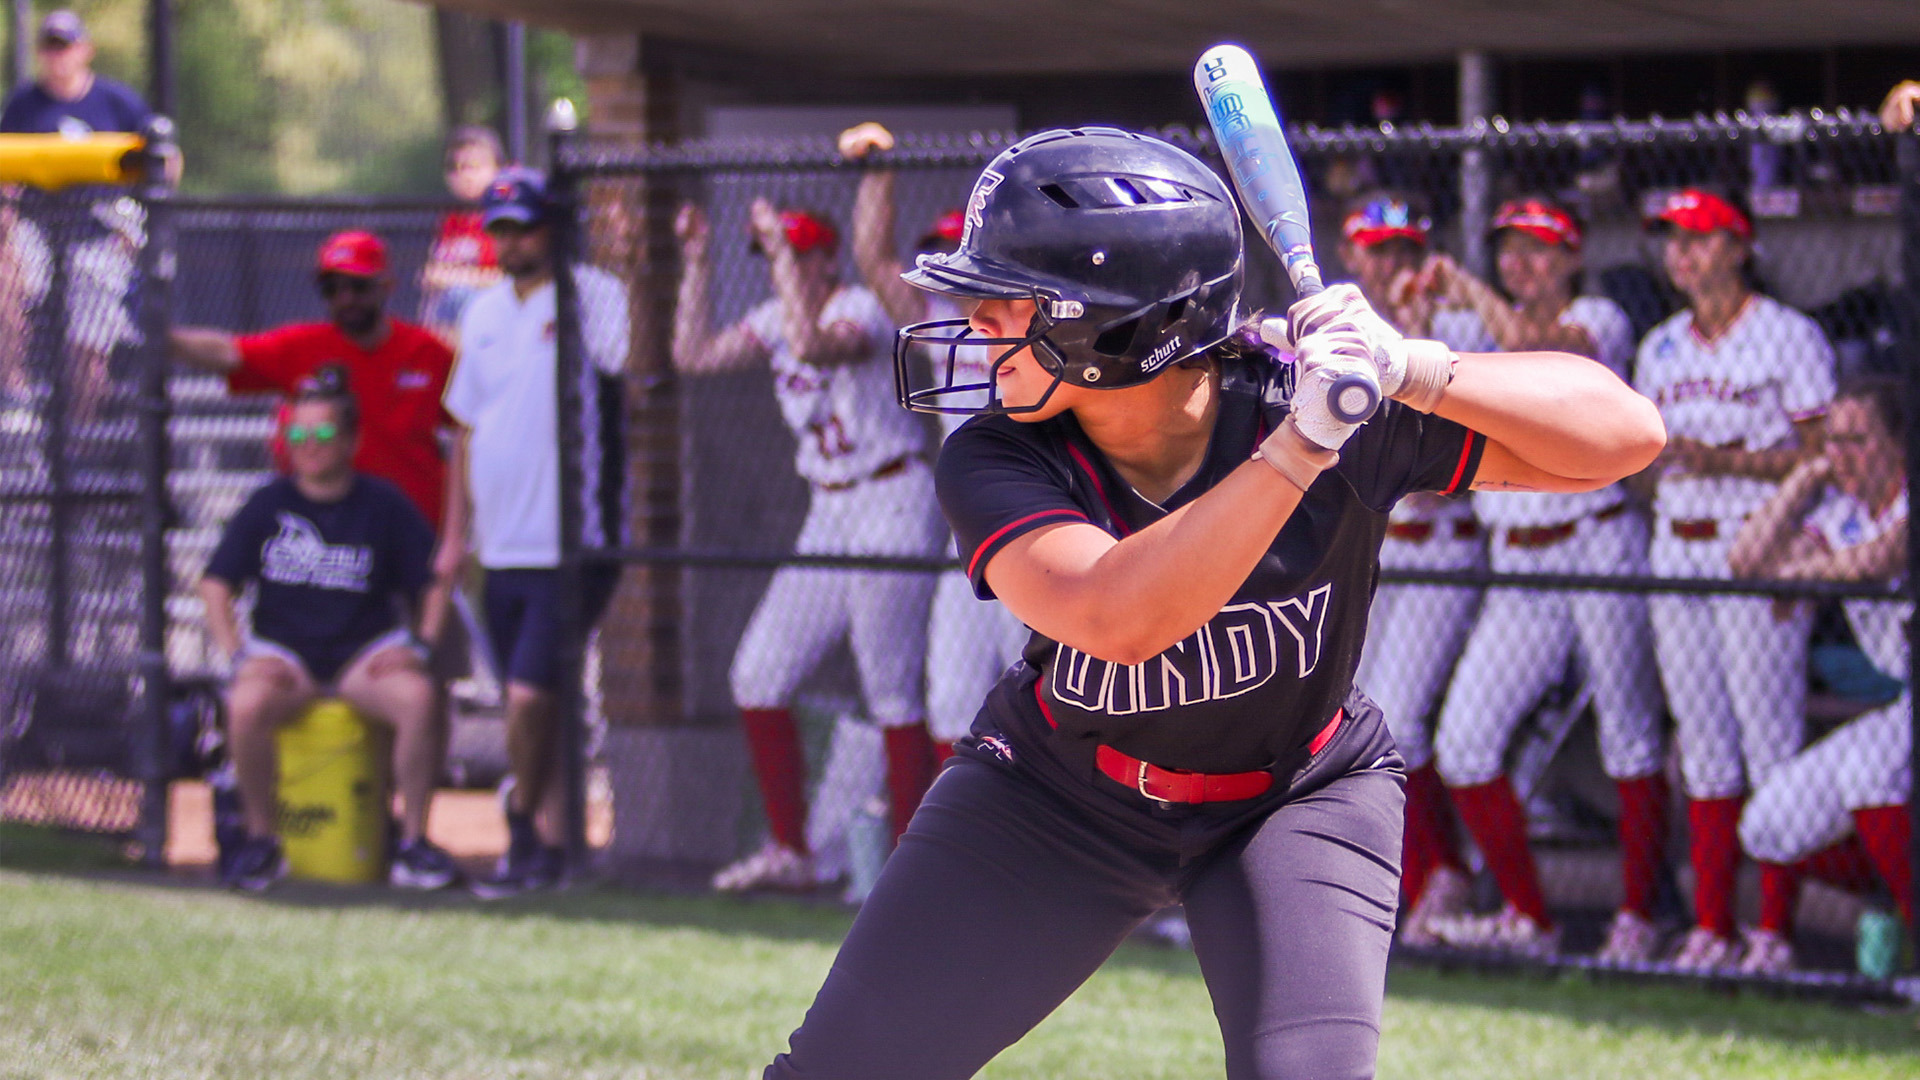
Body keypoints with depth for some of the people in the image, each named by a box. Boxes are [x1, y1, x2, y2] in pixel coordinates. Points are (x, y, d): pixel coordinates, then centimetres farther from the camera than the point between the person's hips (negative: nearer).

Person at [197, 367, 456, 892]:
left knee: (417, 696, -32)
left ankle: (414, 842, -19)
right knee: (246, 704, -34)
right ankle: (260, 843, -15)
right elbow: (216, 584, 7)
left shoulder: (384, 505, 3)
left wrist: (420, 643, -8)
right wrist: (236, 653, -7)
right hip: (282, 648, 0)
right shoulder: (268, 505, 6)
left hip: (364, 650, 0)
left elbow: (434, 583, 8)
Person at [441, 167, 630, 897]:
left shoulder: (591, 297, -7)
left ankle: (524, 832, 2)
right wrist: (455, 534, 19)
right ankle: (550, 846, 19)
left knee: (529, 694, -14)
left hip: (572, 546, -7)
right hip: (502, 552, 7)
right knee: (533, 702, 11)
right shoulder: (484, 314, 14)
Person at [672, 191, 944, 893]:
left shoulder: (861, 311, -15)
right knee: (758, 677, 5)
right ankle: (789, 853, 14)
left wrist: (783, 250, -31)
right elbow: (695, 355, 10)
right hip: (828, 517, 9)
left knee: (892, 696, -8)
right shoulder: (778, 317, 11)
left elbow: (811, 345, -35)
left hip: (893, 505, -9)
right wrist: (698, 263, 6)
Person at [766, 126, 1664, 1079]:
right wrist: (1297, 448, -49)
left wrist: (1410, 373, -45)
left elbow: (1626, 435, -30)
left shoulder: (1318, 408, -26)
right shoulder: (995, 463, -24)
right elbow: (1115, 619, -44)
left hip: (1299, 793, -1)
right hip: (1058, 791, 2)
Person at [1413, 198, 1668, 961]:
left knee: (1628, 740, -2)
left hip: (1598, 547, -6)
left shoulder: (1599, 320, -2)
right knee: (1462, 745, -3)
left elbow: (1531, 345, -25)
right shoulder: (1483, 333, 17)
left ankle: (1637, 919, 8)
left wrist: (1467, 290, -19)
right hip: (1516, 567, 6)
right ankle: (1527, 919, 6)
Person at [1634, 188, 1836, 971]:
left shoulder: (1788, 335, -3)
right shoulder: (1661, 348, 16)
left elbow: (1820, 458, -7)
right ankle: (1710, 928, 8)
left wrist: (1731, 463, -17)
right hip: (1675, 548, 6)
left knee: (1769, 736, -8)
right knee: (1700, 738, 5)